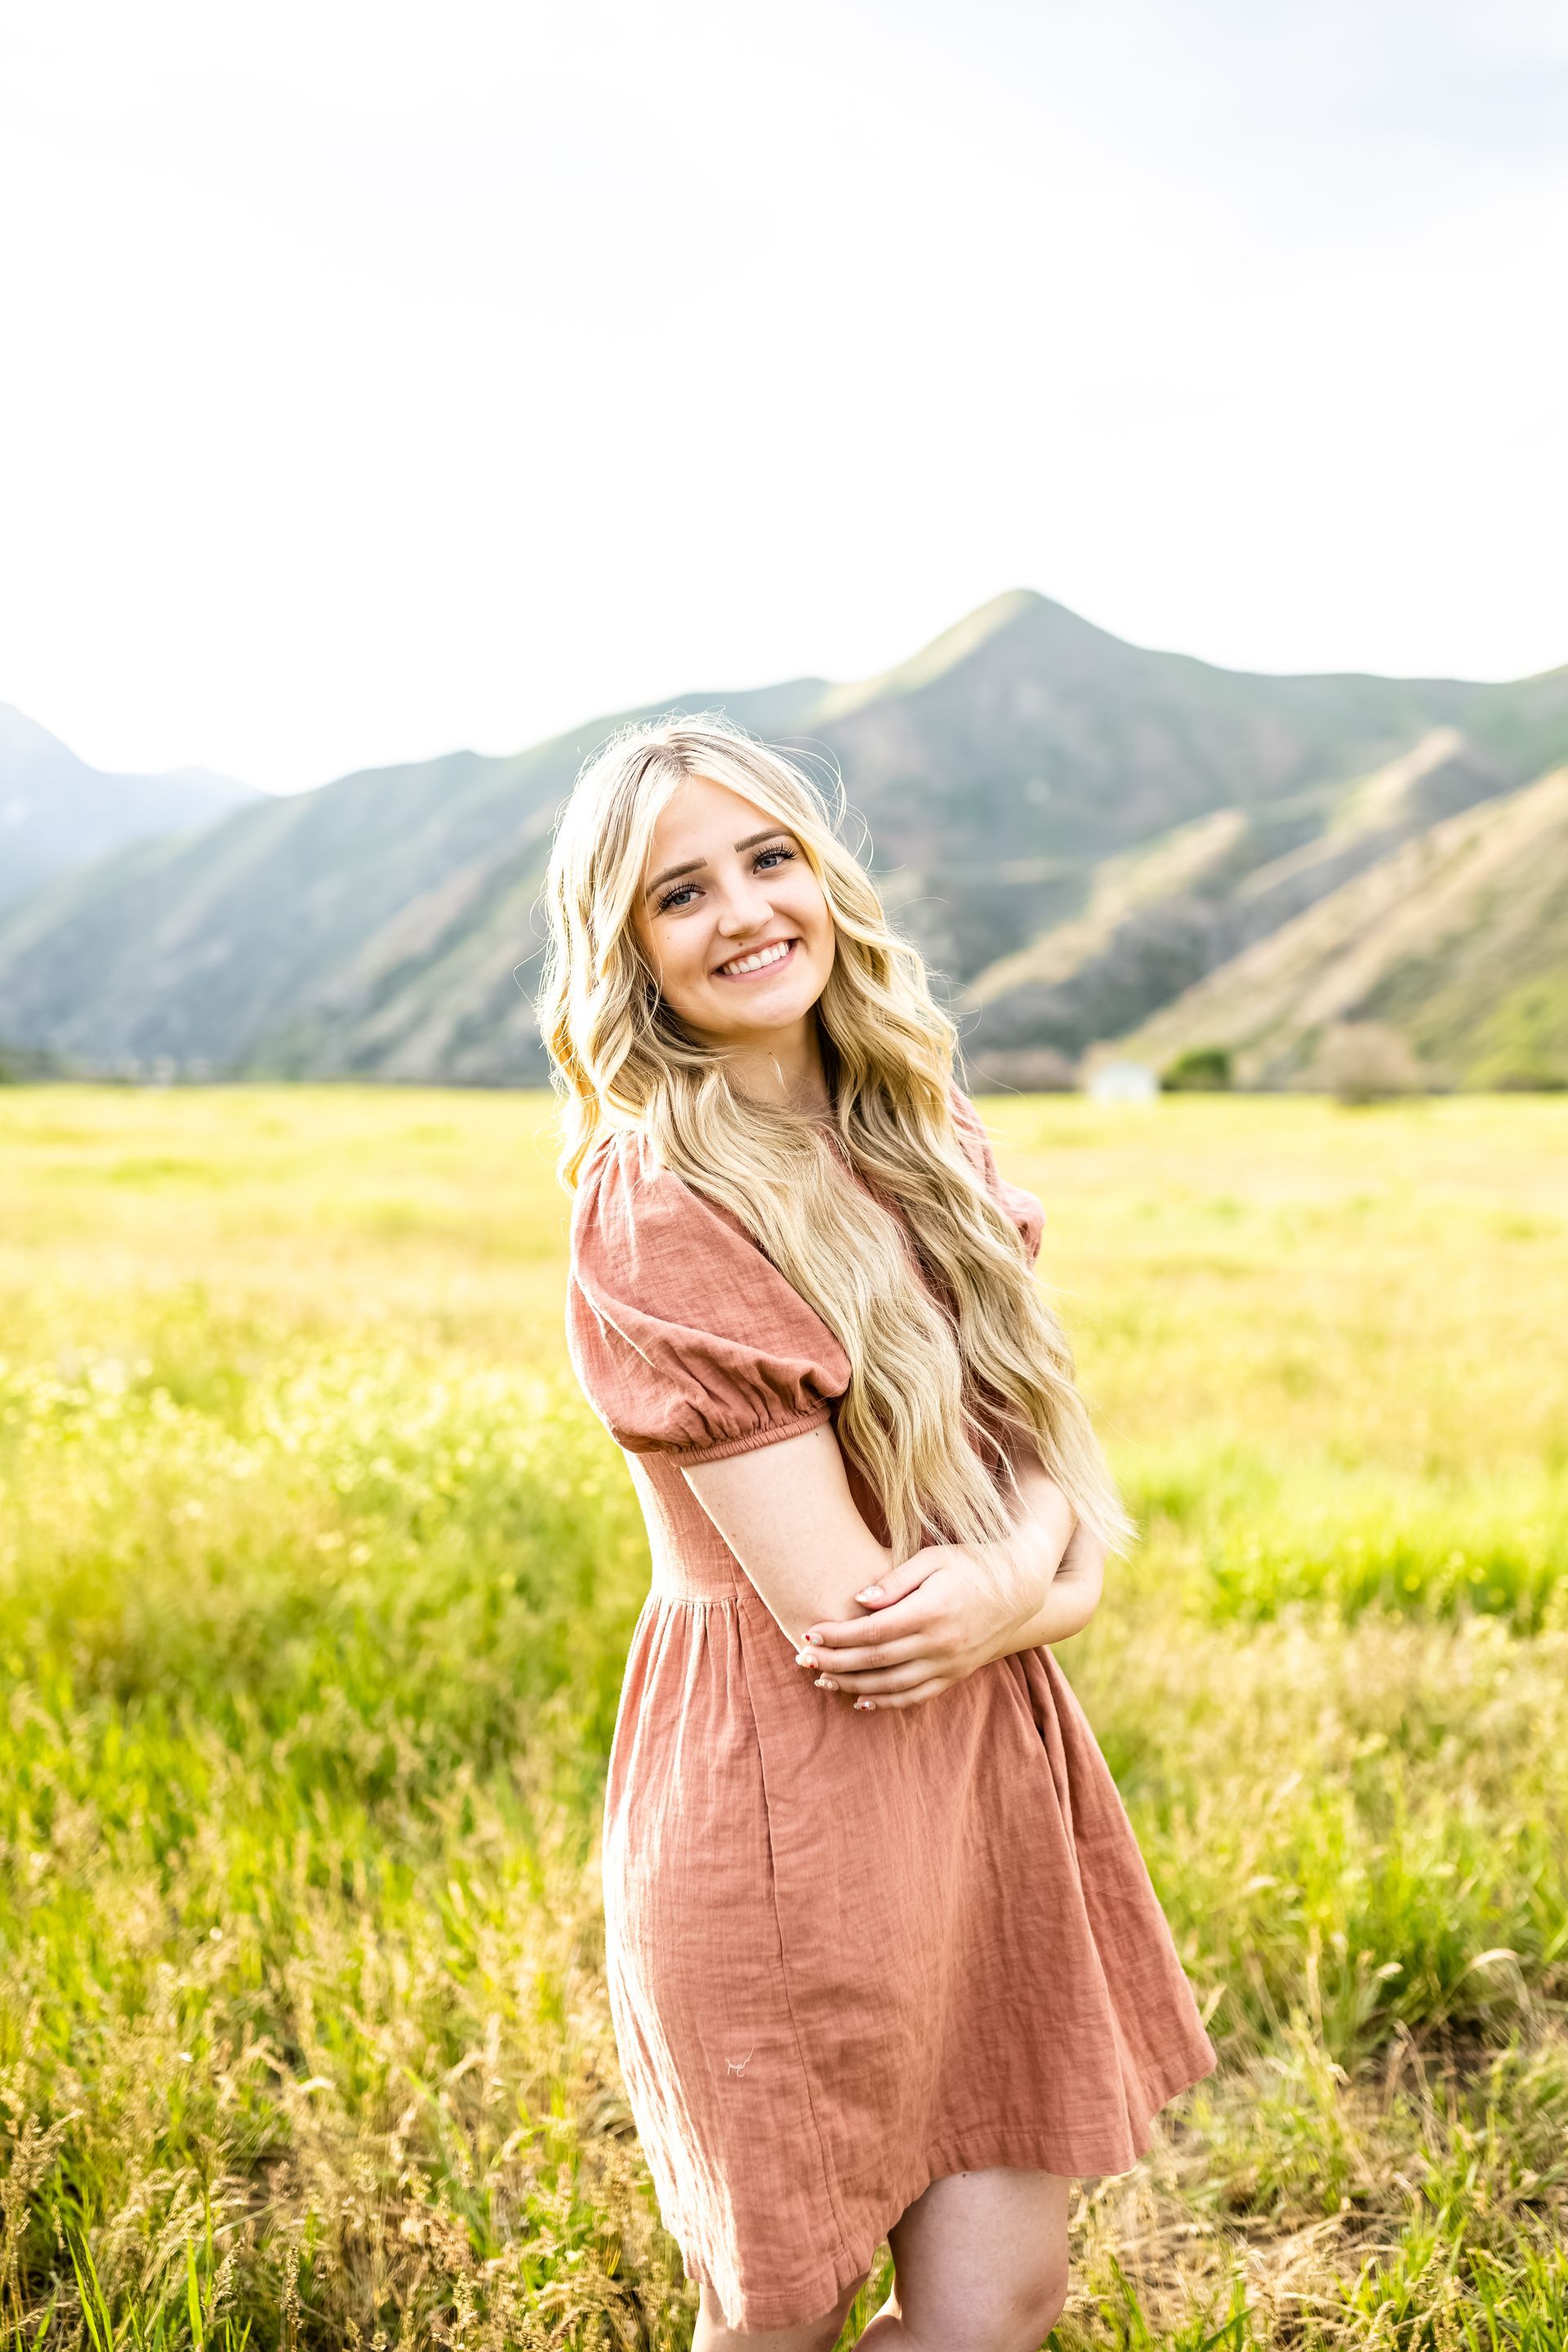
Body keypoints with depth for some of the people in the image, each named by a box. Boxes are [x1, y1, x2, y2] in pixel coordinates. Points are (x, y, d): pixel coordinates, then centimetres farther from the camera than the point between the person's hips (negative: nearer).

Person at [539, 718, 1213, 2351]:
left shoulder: (911, 1140, 6)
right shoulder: (656, 1211, -18)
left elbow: (1044, 1435, 6)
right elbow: (840, 1614, -20)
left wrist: (1010, 1568, -15)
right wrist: (1054, 1587, -4)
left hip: (985, 1762, 7)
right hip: (793, 1805, -6)